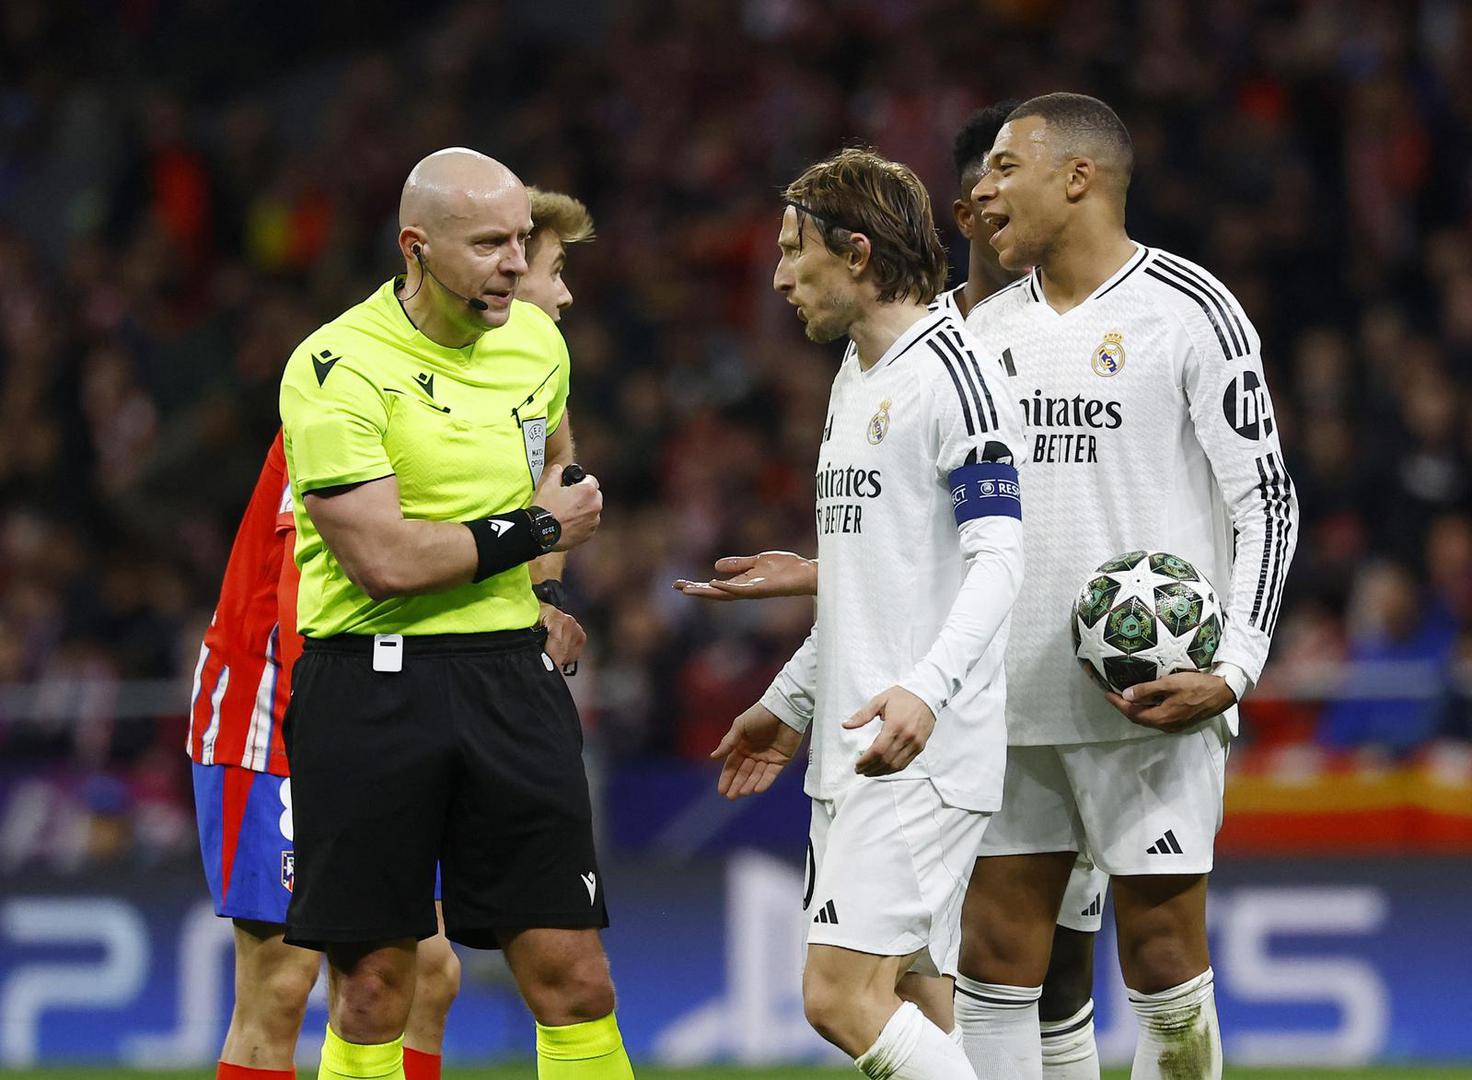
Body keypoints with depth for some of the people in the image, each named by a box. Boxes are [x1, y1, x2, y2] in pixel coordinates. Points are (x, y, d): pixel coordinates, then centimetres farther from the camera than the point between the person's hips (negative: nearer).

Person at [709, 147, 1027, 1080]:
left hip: (924, 750, -9)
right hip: (853, 752, 10)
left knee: (842, 995, -18)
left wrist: (926, 688, -32)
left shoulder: (950, 372, -11)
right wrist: (790, 703, 31)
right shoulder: (856, 379, 18)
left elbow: (997, 559, -19)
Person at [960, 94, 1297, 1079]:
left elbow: (1267, 503, -6)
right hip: (1015, 703, 6)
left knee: (1163, 961, -3)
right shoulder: (991, 327, 14)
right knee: (996, 959, 3)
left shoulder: (1191, 312, -4)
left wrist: (1234, 668, -16)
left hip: (1154, 701, -6)